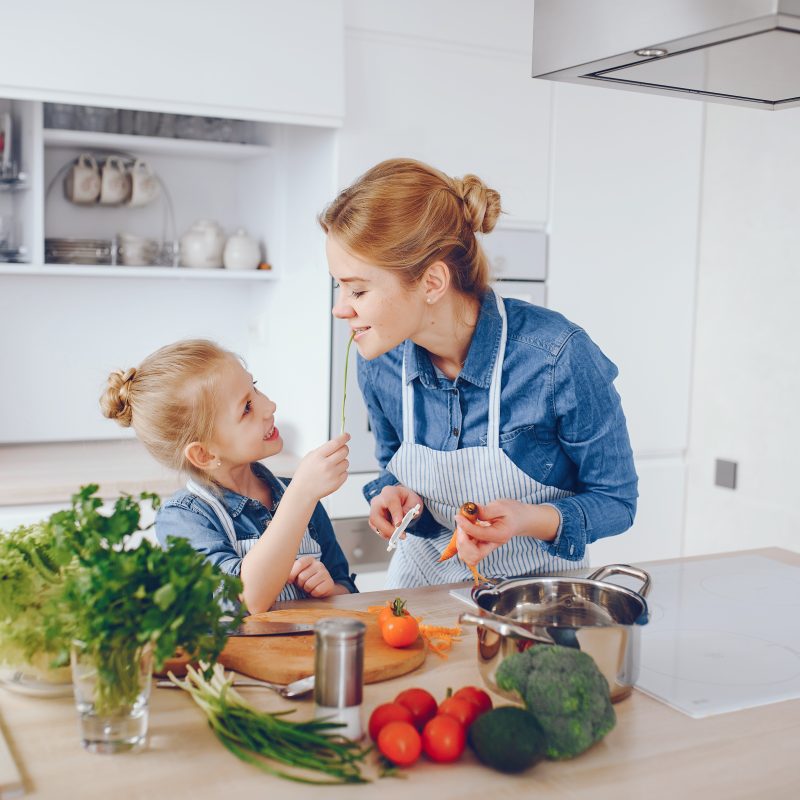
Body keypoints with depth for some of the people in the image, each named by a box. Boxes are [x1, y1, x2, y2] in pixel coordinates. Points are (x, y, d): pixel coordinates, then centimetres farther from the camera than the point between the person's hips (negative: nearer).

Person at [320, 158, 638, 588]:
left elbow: (616, 500, -11)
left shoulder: (557, 357, -23)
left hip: (537, 590, -5)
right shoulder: (379, 364, -9)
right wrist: (393, 494, -12)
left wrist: (532, 520, -28)